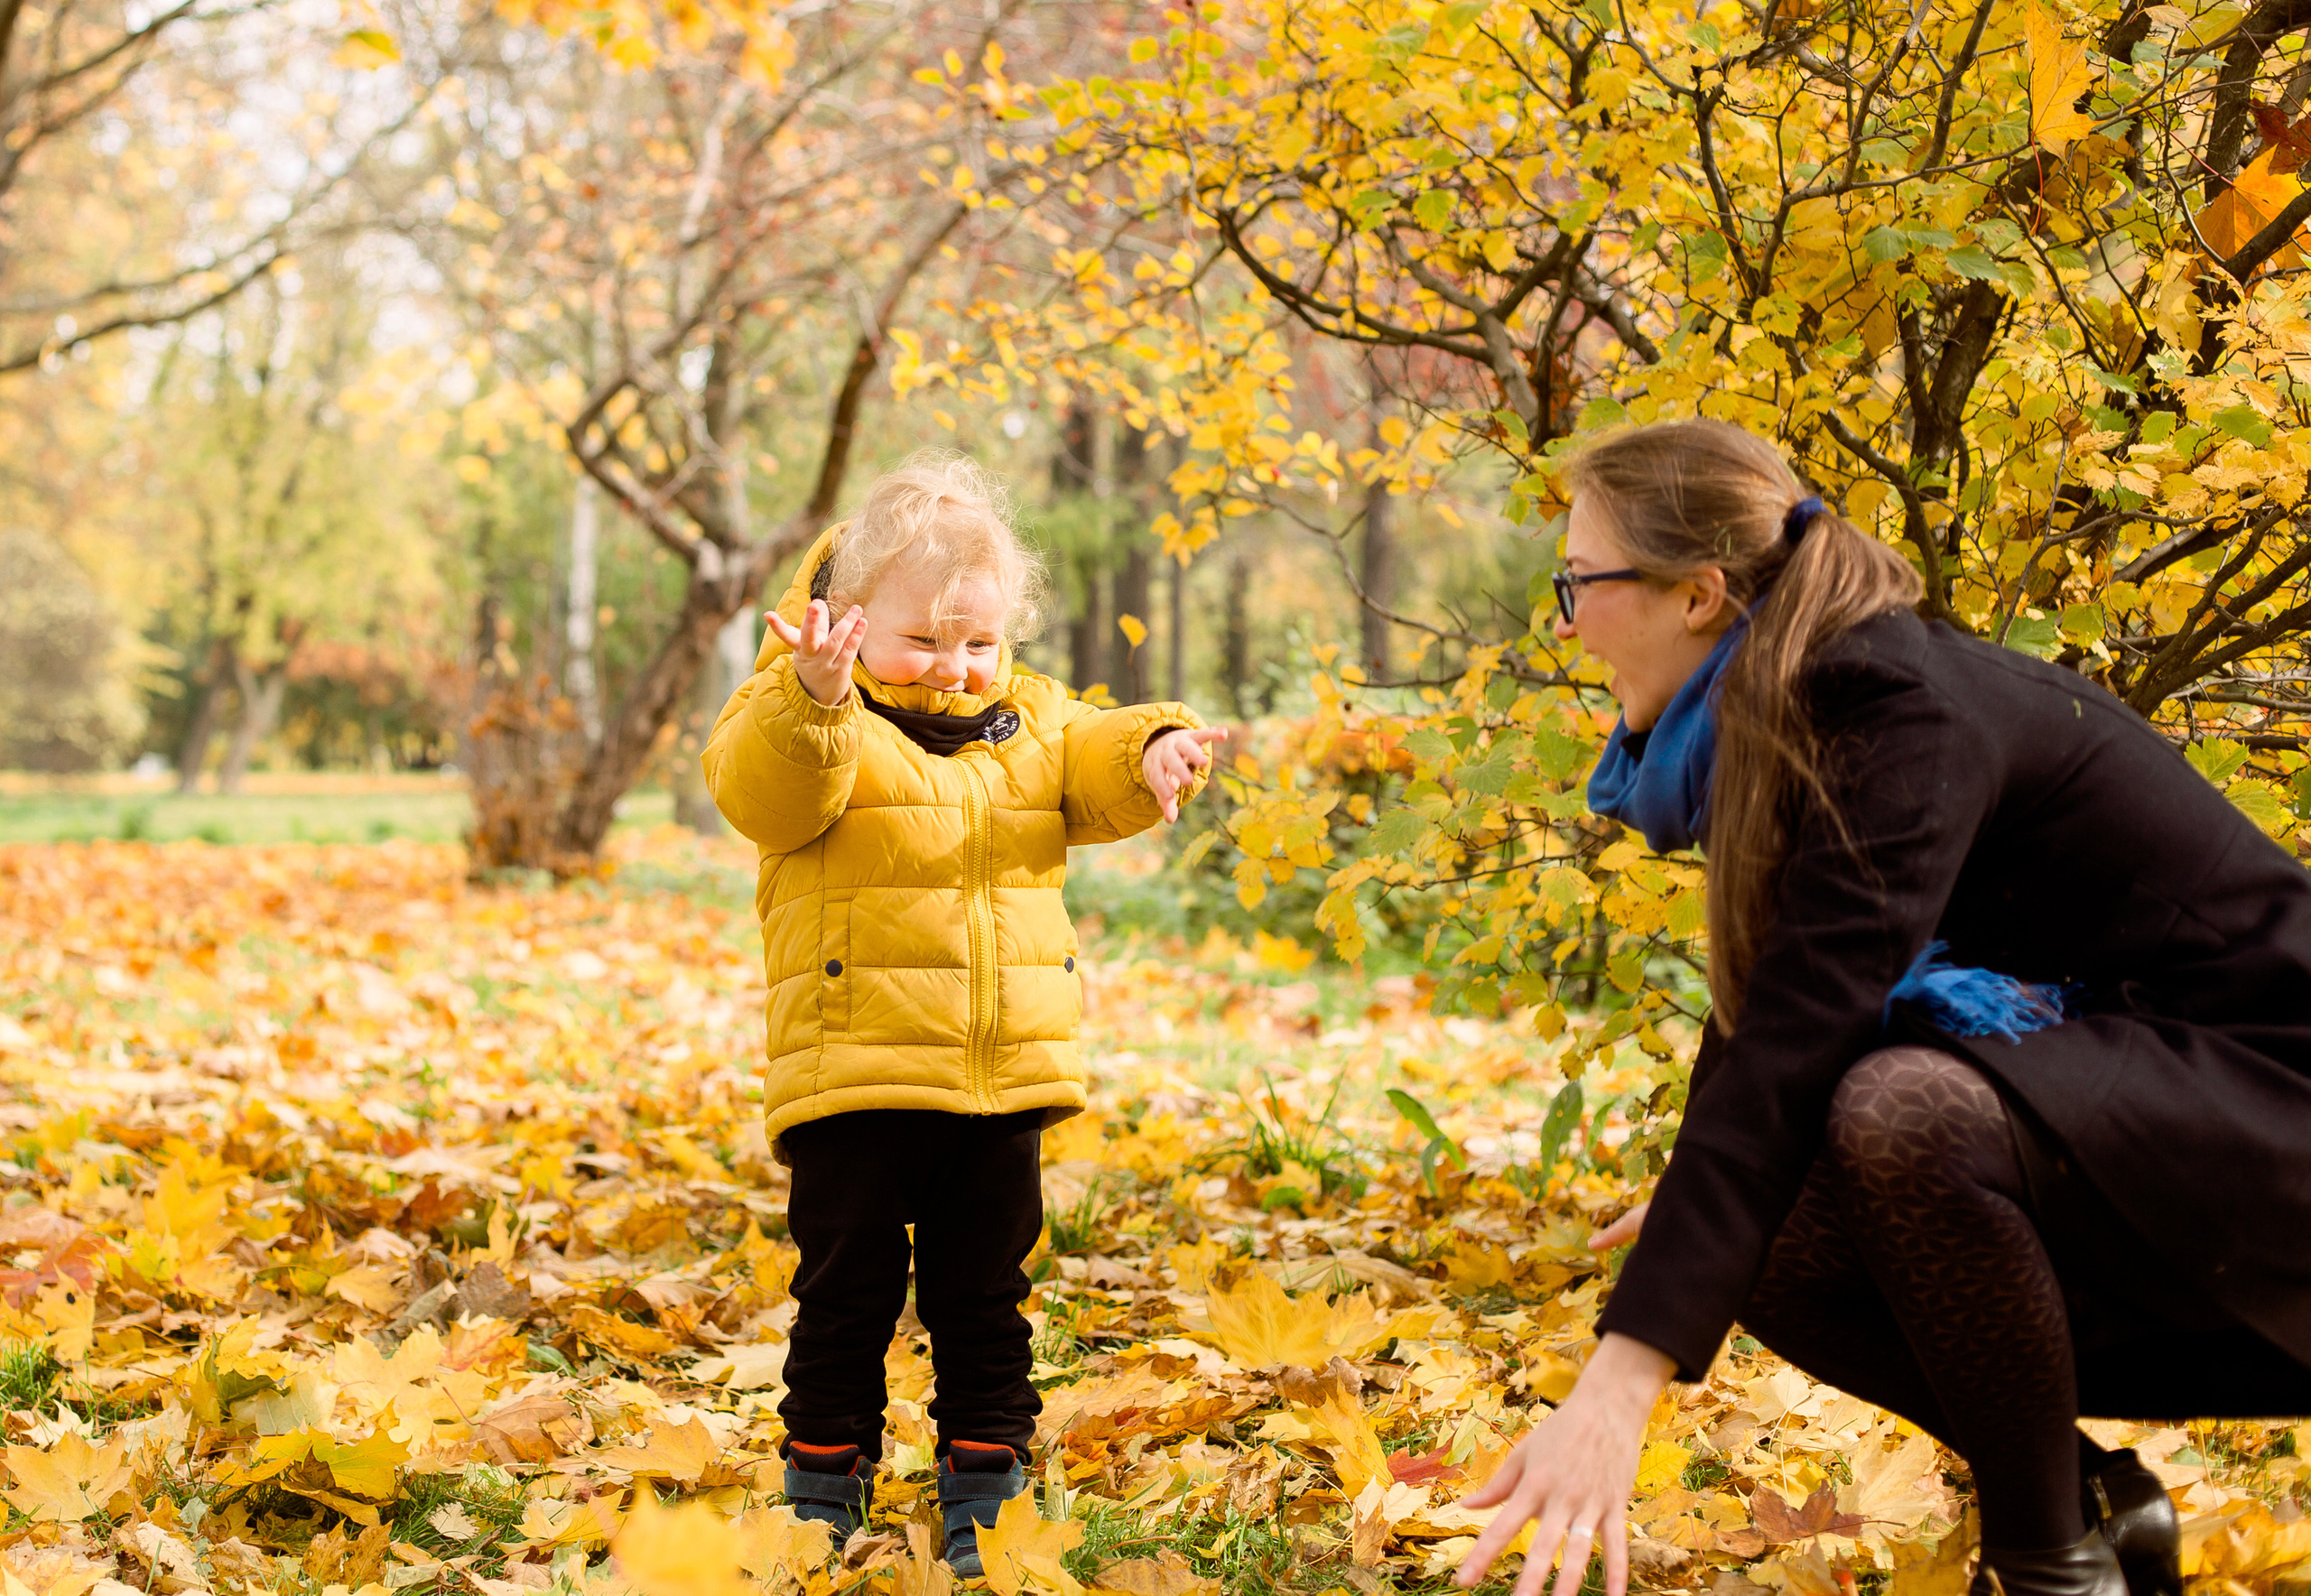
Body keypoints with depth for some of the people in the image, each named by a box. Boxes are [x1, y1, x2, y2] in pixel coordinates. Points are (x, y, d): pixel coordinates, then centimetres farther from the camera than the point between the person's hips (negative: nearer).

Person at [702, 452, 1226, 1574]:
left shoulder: (1031, 724, 13)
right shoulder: (805, 722, -5)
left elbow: (1095, 777, 6)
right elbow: (758, 789, -24)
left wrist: (1153, 753, -17)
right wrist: (813, 701, -43)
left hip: (1005, 1076, 4)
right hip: (855, 1071, -4)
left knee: (984, 1302, 12)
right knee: (846, 1299, 4)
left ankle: (984, 1494, 23)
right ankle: (823, 1493, 17)